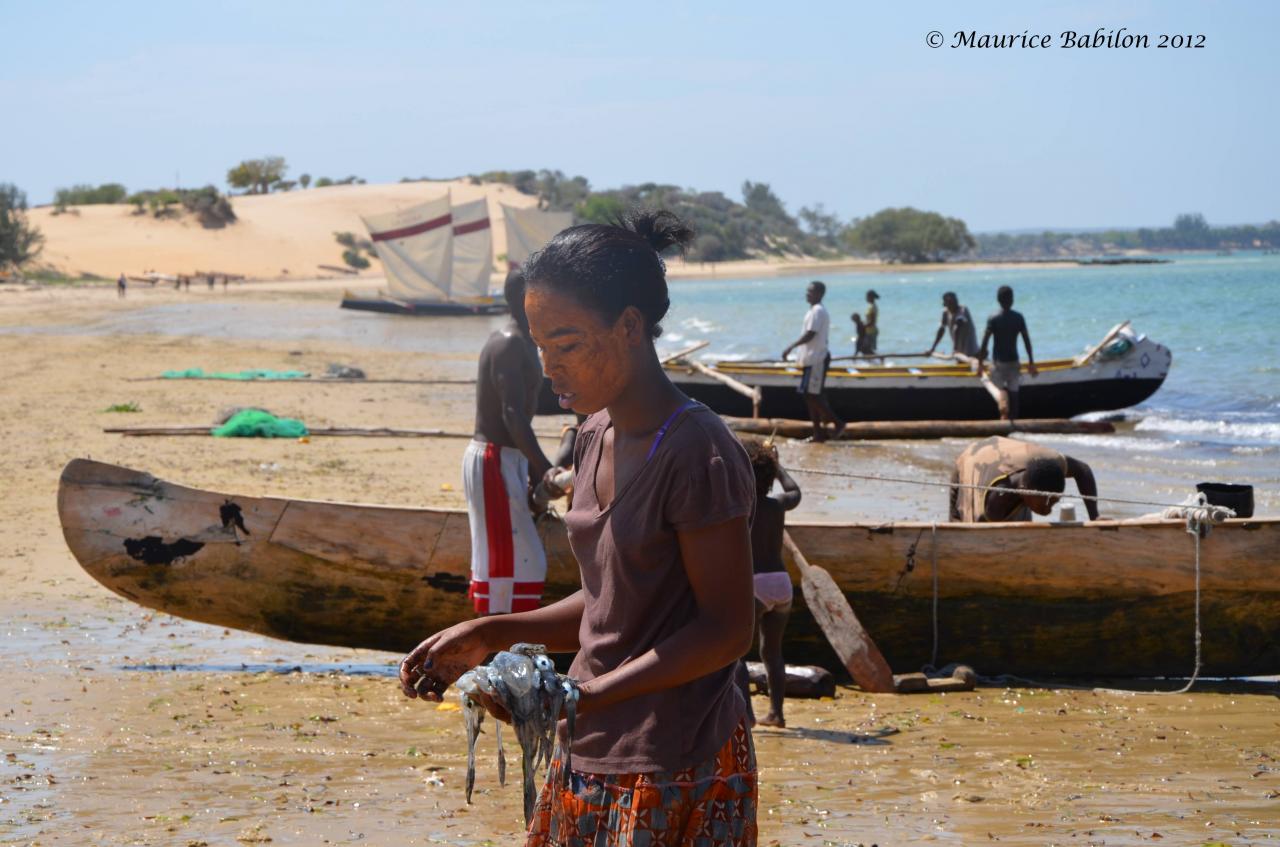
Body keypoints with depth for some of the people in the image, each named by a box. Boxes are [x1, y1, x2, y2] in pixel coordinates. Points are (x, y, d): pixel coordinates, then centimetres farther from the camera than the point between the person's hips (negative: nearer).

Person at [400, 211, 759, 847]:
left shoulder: (698, 453, -17)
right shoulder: (596, 436, 10)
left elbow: (726, 629, -17)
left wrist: (587, 696, -25)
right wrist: (489, 635, 7)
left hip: (674, 776, -8)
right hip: (589, 760, 8)